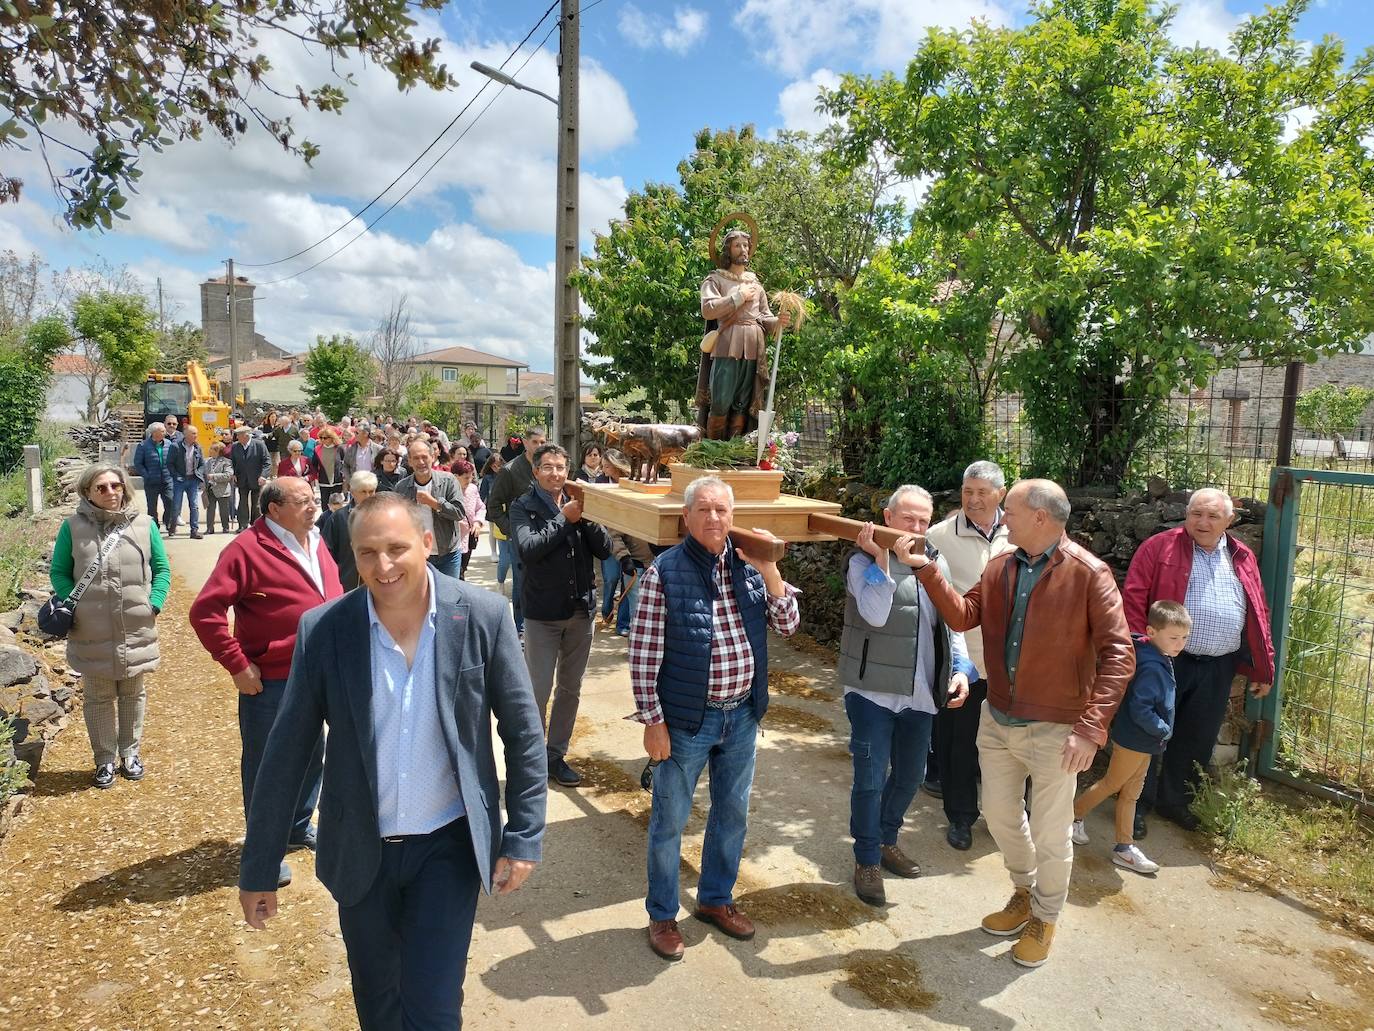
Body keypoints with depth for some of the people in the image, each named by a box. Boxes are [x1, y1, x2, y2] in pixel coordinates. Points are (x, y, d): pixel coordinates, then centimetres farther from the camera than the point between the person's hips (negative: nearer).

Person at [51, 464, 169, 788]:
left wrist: (154, 605, -6)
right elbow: (58, 572, 4)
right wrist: (73, 605, -8)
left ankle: (130, 752, 30)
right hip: (91, 633, -1)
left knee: (133, 693, 14)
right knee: (98, 697, 9)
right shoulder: (73, 527, -3)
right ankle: (105, 759, 24)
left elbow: (162, 569, 5)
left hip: (136, 631, 1)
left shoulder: (144, 524, 0)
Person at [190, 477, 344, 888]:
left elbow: (334, 595, 19)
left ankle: (299, 827, 41)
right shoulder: (248, 549, -16)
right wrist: (238, 665, -18)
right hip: (271, 682, -7)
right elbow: (206, 612, -19)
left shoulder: (316, 543, 7)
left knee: (311, 756, 21)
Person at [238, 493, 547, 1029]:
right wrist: (258, 870, 1)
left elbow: (523, 733, -7)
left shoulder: (483, 615, -15)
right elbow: (286, 756, -4)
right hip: (361, 850, 2)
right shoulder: (322, 629, -12)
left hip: (449, 844, -2)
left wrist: (523, 838, -6)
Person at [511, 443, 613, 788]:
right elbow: (527, 550, -22)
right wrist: (565, 519, -18)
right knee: (538, 692, 2)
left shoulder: (578, 503, 5)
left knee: (570, 689, 14)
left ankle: (556, 754, 29)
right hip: (543, 613, -4)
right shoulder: (523, 507, -5)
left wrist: (586, 517, -16)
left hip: (581, 609, 4)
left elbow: (605, 549, -2)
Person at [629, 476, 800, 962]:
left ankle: (716, 898, 42)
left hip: (742, 714, 5)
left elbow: (788, 625, -1)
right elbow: (643, 653, -12)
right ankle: (662, 915, 31)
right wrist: (652, 720, -13)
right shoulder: (664, 571, -13)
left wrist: (768, 570, -14)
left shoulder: (748, 567, 1)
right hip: (686, 719, -5)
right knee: (670, 820, 10)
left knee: (733, 813, 20)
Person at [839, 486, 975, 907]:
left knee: (910, 775, 18)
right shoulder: (864, 560, -11)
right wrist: (881, 559, -28)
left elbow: (953, 621, 10)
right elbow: (876, 615, -24)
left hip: (920, 694, 6)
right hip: (873, 691, -6)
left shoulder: (935, 561, 6)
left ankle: (887, 841, 41)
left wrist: (960, 668, -2)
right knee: (871, 779, 0)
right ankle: (867, 860, 20)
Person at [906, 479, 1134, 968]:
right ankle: (1024, 892, 46)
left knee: (1050, 834, 10)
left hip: (1054, 730, -5)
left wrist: (1091, 727, -25)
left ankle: (1045, 917, 36)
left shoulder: (1089, 574, -16)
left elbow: (1118, 654, -19)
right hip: (997, 721, 6)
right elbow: (963, 615, 0)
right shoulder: (1001, 566, 2)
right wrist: (927, 570, -11)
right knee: (999, 813, 20)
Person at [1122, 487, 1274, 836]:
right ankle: (1138, 805, 19)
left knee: (1196, 741, 15)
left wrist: (1263, 669, 11)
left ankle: (1174, 801, 33)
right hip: (1167, 661, -4)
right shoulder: (1159, 547, -5)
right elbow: (1133, 598, -10)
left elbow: (1258, 616, 13)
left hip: (1218, 669, 5)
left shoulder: (1242, 558, 10)